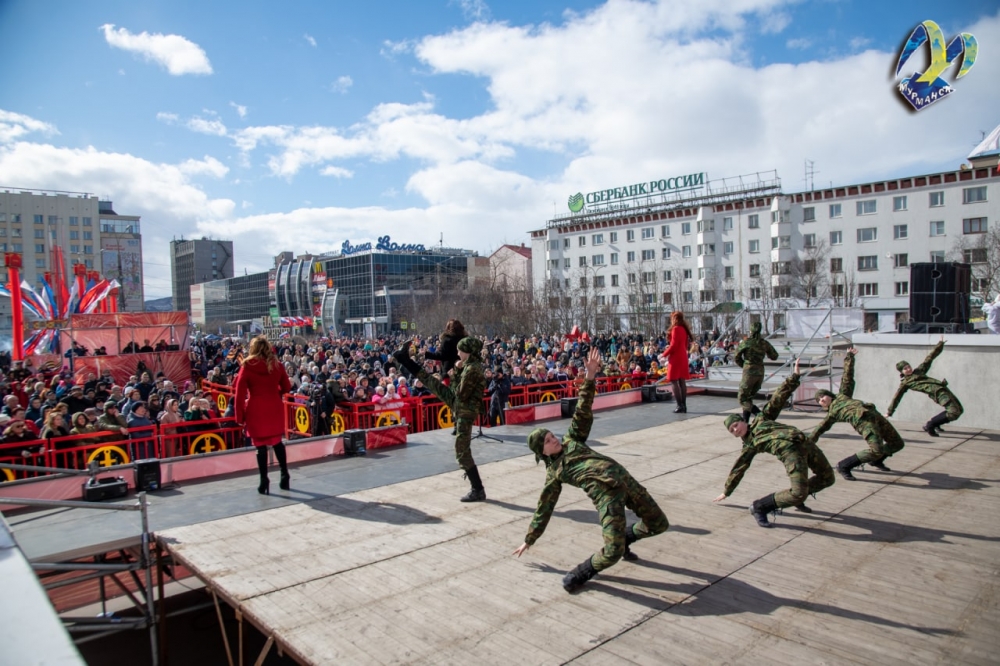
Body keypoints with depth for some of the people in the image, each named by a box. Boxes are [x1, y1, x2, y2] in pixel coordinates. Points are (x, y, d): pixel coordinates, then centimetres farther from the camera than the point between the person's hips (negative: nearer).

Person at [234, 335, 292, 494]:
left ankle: (264, 481, 4)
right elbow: (286, 387, 9)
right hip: (274, 408, 3)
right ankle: (285, 476, 17)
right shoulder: (277, 364, 3)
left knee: (260, 445, 3)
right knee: (277, 442, 15)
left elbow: (239, 393, -9)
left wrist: (240, 416, -4)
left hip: (256, 410, -3)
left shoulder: (248, 366, -6)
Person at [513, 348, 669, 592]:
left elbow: (582, 413, 13)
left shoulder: (571, 441, 20)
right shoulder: (553, 473, 10)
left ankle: (624, 536, 37)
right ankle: (582, 572, 7)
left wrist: (589, 378, 2)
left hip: (624, 479, 6)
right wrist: (529, 540, 21)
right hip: (606, 495, -6)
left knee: (659, 524, 13)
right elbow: (544, 509, 17)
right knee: (613, 552, -21)